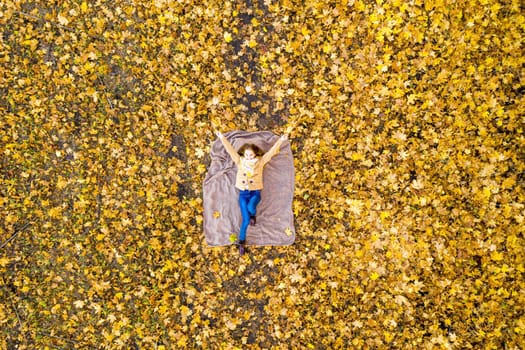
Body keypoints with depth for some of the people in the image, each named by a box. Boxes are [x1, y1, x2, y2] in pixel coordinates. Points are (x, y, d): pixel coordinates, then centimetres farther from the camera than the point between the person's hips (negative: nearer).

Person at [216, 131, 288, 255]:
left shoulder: (260, 161, 2)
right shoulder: (239, 161, 4)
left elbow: (271, 152, -5)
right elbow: (230, 150, -4)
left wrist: (280, 141, -15)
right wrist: (222, 138, -15)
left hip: (255, 192, 0)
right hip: (243, 193, 1)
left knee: (250, 207, -34)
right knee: (246, 219, -9)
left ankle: (253, 215, 5)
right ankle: (241, 241, 13)